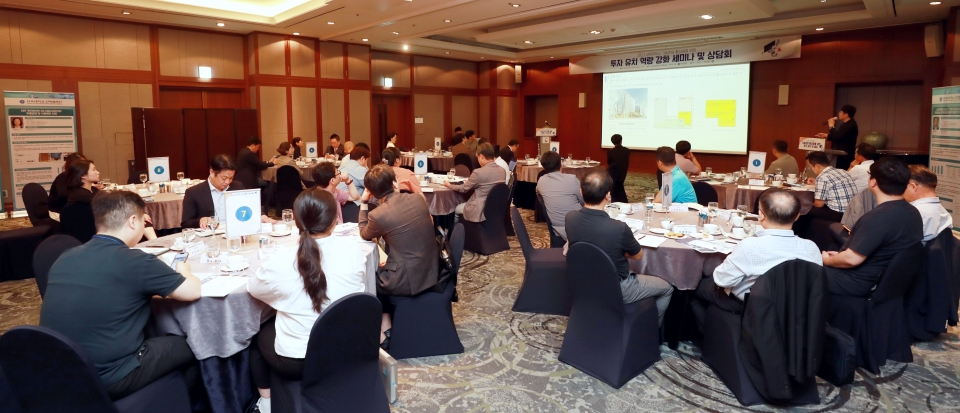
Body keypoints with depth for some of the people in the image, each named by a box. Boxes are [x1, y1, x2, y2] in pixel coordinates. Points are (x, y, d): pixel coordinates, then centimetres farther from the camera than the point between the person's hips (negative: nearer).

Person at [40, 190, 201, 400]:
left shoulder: (66, 257, 3)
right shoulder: (134, 261, -18)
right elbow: (193, 291, -11)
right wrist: (183, 271, 10)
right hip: (108, 377, -7)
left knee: (161, 337, 27)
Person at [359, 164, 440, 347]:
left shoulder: (378, 215, -16)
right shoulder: (418, 199, -3)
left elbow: (364, 235, 7)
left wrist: (363, 204, 8)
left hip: (407, 281, -6)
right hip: (432, 271, 6)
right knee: (381, 270, 29)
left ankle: (385, 330, 24)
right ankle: (390, 323, 35)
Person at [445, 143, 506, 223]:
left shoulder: (479, 172, -22)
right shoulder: (502, 170, -2)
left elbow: (464, 189, -6)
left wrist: (449, 185, 12)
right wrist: (470, 181, 25)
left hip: (481, 211, -7)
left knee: (457, 208, 23)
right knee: (462, 205, 29)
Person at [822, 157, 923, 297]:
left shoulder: (877, 218, -29)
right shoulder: (914, 214, 2)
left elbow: (852, 259, -27)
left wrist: (827, 260, -7)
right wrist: (840, 255, 11)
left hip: (855, 284, -9)